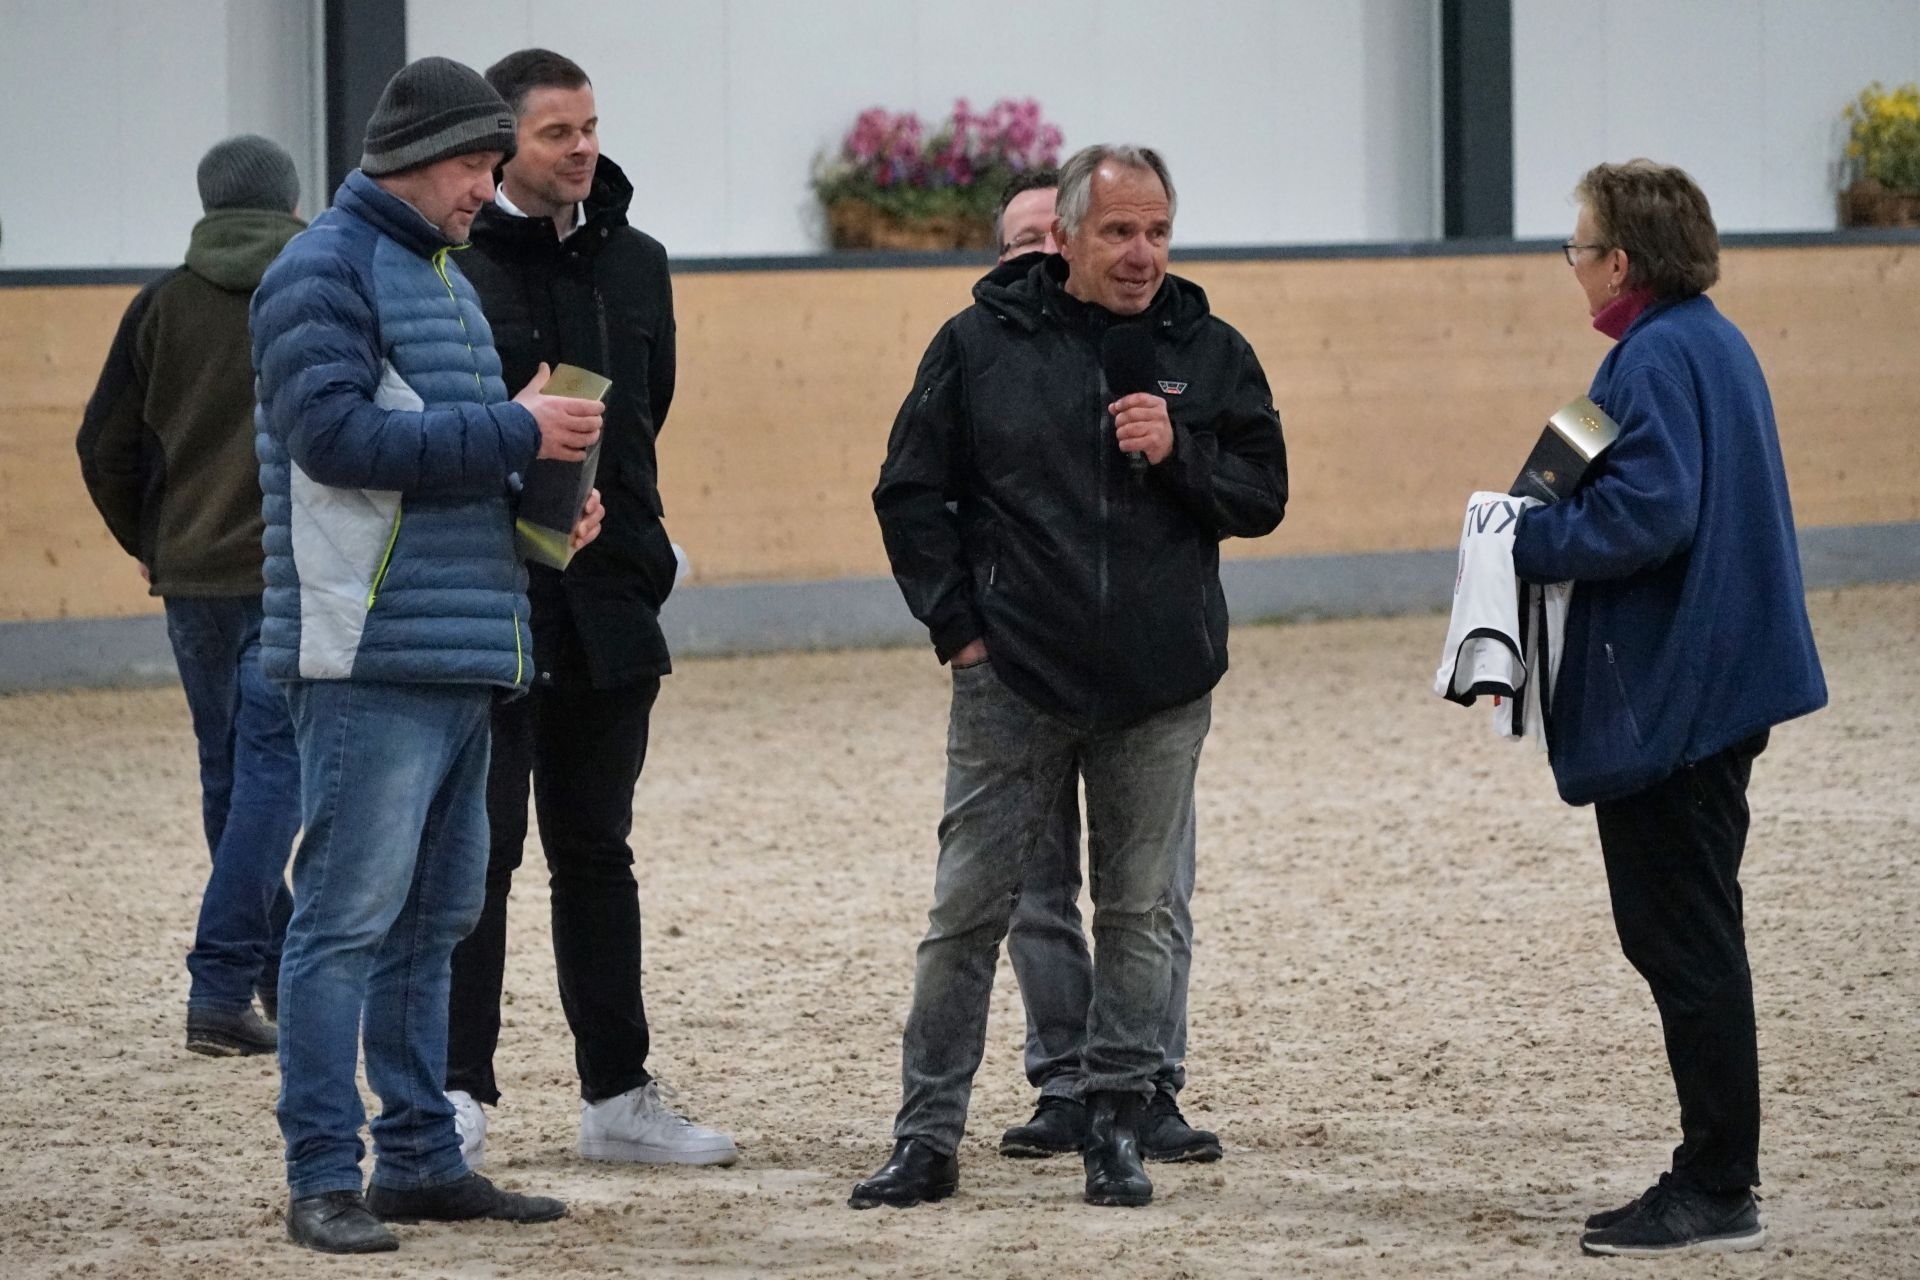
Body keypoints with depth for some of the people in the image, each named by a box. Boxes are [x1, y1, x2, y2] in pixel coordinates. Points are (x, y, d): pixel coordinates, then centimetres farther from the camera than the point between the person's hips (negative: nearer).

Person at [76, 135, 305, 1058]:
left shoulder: (163, 306, 3)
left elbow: (105, 448, 4)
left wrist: (148, 544, 18)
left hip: (194, 579, 3)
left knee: (231, 777, 15)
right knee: (271, 774, -3)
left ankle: (280, 971, 24)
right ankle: (221, 987, -13)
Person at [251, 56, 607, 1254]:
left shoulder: (445, 278, 21)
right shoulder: (325, 271, -7)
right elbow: (334, 433, -20)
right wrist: (513, 430, -17)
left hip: (466, 653, 10)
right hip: (371, 654, -10)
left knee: (434, 917, 13)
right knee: (351, 916, -9)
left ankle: (422, 1156, 20)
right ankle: (325, 1176, -8)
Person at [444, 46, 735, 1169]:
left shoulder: (634, 263, 11)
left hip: (605, 604, 6)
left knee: (596, 853, 12)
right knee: (479, 848, -5)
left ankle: (619, 1096, 17)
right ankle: (459, 1095, 0)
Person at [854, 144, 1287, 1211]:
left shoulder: (1207, 353, 5)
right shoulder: (983, 342, 0)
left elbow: (1262, 496, 6)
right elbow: (910, 493, 5)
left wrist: (1179, 453, -12)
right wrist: (956, 624, -1)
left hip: (1160, 687, 2)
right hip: (1011, 682, -1)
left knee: (1137, 914, 6)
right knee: (966, 911, 0)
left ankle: (1116, 1125, 16)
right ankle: (927, 1139, 5)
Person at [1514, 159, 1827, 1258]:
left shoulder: (1656, 360, -18)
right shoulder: (1715, 344, 14)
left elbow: (1648, 512, -27)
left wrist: (1531, 544, -14)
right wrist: (1549, 529, 13)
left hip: (1670, 699, -11)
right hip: (1725, 678, 11)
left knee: (1685, 941, -5)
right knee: (1688, 939, 15)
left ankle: (1719, 1194, -2)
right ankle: (1714, 1178, 20)